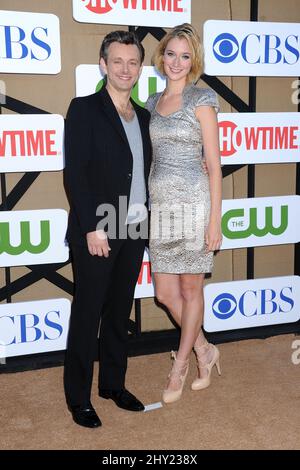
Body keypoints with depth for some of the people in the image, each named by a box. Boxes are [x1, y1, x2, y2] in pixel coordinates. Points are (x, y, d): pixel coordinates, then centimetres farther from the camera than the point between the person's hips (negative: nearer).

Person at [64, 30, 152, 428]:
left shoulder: (144, 117, 13)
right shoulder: (84, 109, -6)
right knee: (87, 315, 4)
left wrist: (146, 220, 6)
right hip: (96, 233, -6)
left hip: (133, 231, 6)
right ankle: (79, 398, 18)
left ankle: (113, 384, 30)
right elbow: (74, 173, -12)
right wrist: (92, 228, -17)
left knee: (120, 313, 15)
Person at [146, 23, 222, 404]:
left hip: (192, 202, -6)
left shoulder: (201, 100, -3)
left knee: (191, 290, 7)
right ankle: (204, 350, 30)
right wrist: (146, 205, 12)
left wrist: (215, 220, -10)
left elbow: (213, 163, -6)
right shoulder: (153, 103, 14)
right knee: (165, 292, 8)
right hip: (160, 204, 6)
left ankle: (179, 367, 24)